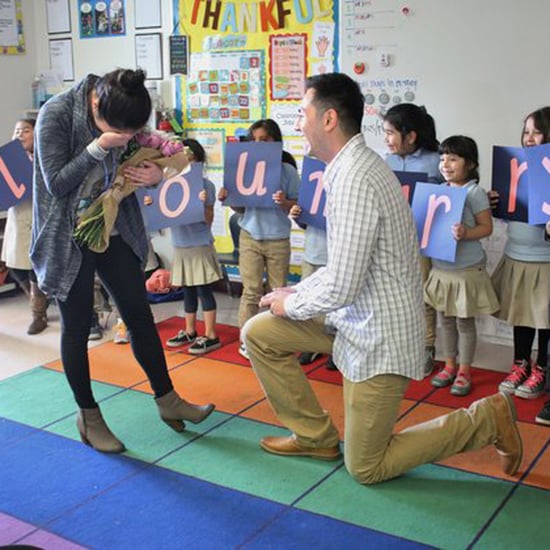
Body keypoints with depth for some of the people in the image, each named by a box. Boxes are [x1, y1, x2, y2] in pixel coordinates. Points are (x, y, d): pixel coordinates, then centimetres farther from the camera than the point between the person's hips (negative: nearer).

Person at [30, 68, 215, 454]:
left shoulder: (124, 117, -5)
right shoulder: (56, 115, -20)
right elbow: (56, 183, -20)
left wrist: (155, 174, -13)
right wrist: (99, 147, -31)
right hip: (69, 237, -5)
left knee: (140, 314, 8)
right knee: (77, 326, 4)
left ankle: (167, 400, 23)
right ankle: (88, 416, 21)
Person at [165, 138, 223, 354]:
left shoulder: (205, 185, -8)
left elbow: (209, 220, -9)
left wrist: (203, 204, -26)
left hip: (200, 245, -5)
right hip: (180, 246, 5)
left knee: (203, 289, -2)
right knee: (188, 290, 15)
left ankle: (210, 336, 4)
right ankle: (190, 332, 27)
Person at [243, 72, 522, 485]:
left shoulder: (353, 179, -26)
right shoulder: (356, 165, 7)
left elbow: (340, 288, -26)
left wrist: (291, 305, -8)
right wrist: (297, 292, 9)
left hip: (380, 336, -9)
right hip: (360, 319, 9)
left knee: (365, 468, 5)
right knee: (259, 333, 9)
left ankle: (487, 418, 12)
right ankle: (315, 437, 21)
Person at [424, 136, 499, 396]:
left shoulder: (475, 193, -13)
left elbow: (486, 227, -12)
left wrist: (466, 233, -29)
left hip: (466, 270, -6)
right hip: (440, 268, 6)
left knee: (464, 321, 6)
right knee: (446, 319, 16)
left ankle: (464, 371, 21)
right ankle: (449, 365, 31)